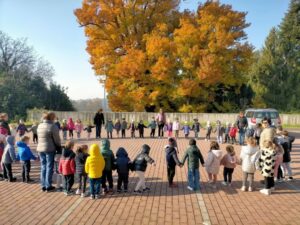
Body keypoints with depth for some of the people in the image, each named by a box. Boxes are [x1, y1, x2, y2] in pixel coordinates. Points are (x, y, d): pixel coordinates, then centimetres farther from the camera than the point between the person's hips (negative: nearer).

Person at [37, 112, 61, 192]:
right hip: (50, 149, -7)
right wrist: (59, 146, 5)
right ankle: (48, 186, 10)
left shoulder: (40, 126, 9)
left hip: (40, 148, 7)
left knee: (43, 167, 15)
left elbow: (39, 137, 9)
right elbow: (56, 139, -12)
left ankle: (43, 185, 21)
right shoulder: (53, 126, -14)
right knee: (49, 167, 4)